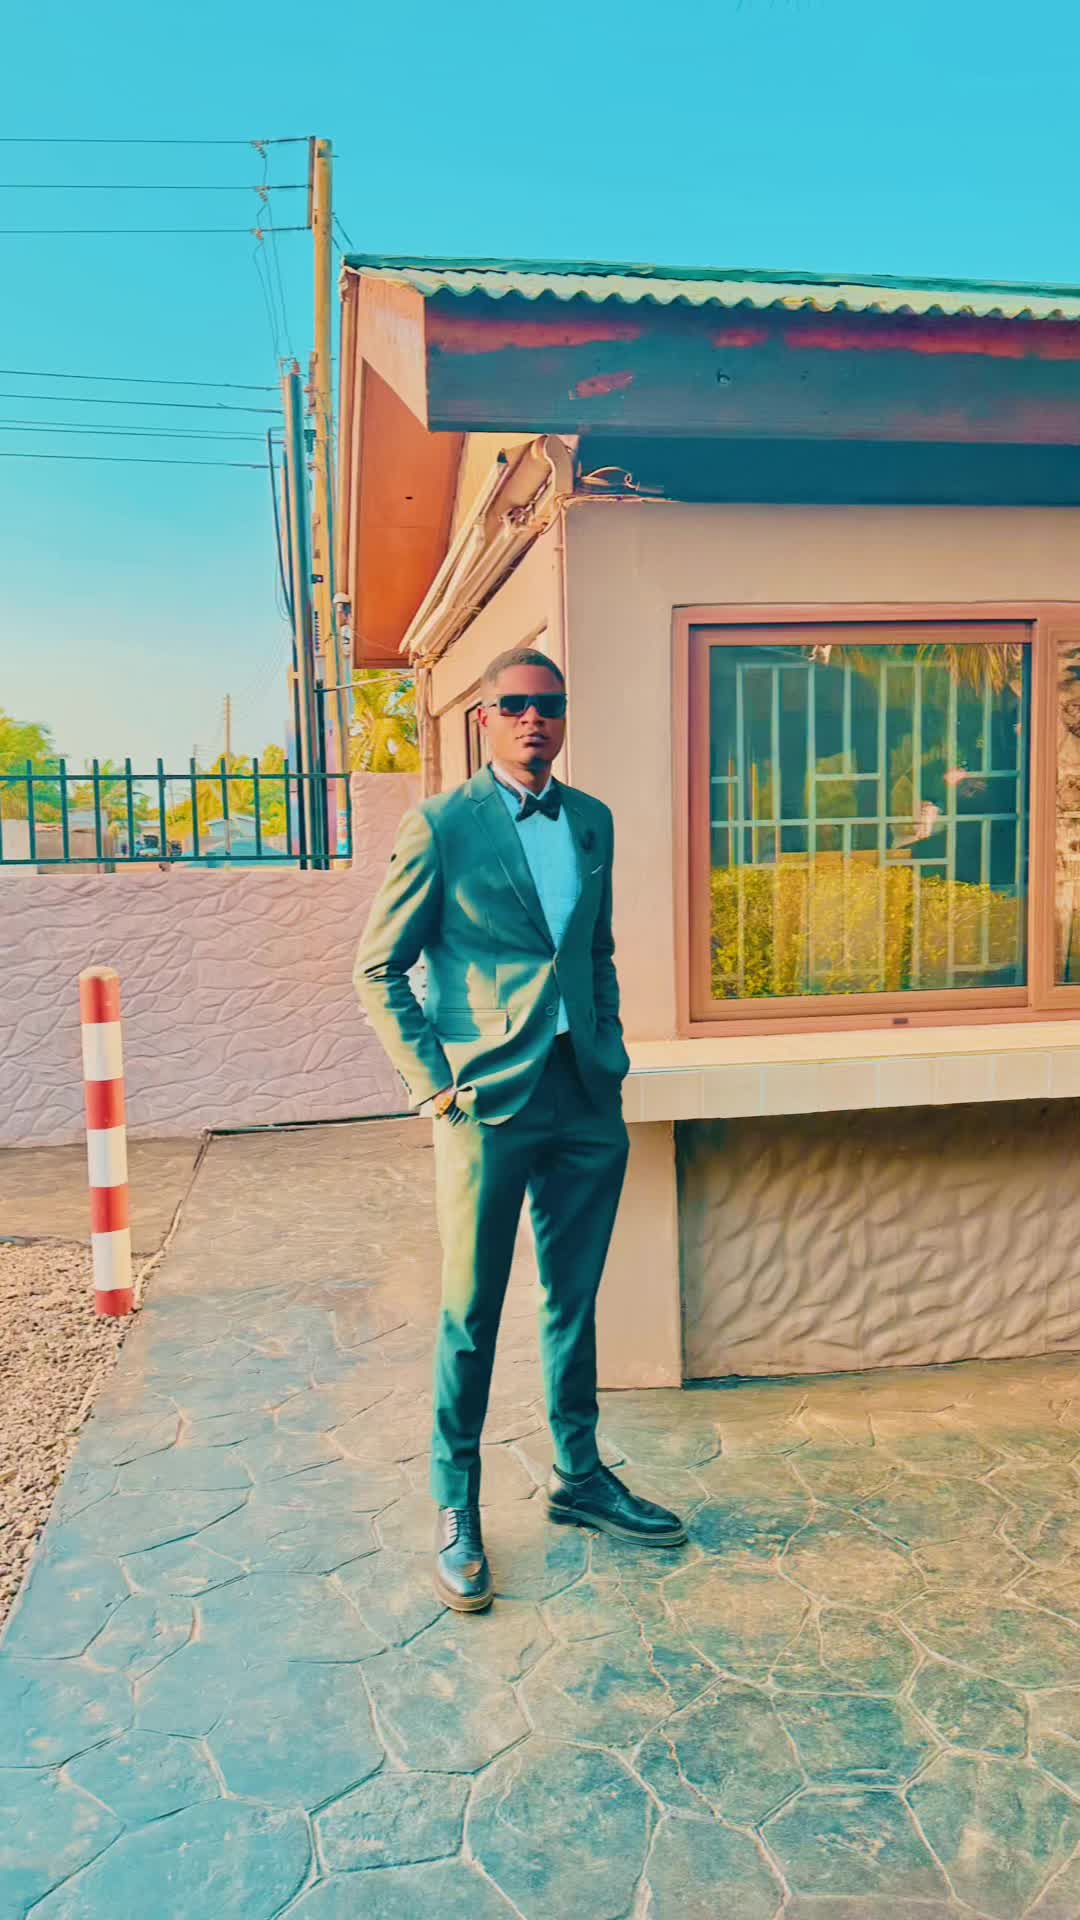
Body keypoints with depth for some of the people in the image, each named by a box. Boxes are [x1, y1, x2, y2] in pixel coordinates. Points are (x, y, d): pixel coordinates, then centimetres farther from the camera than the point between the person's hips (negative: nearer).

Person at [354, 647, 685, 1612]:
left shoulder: (593, 820, 11)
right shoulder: (441, 826, -6)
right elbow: (378, 969, -4)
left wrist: (612, 1055, 10)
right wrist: (435, 1084, -10)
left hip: (587, 1099, 5)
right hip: (488, 1102, -5)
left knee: (574, 1297, 16)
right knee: (471, 1313, 5)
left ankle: (579, 1475, 34)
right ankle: (455, 1508, 23)